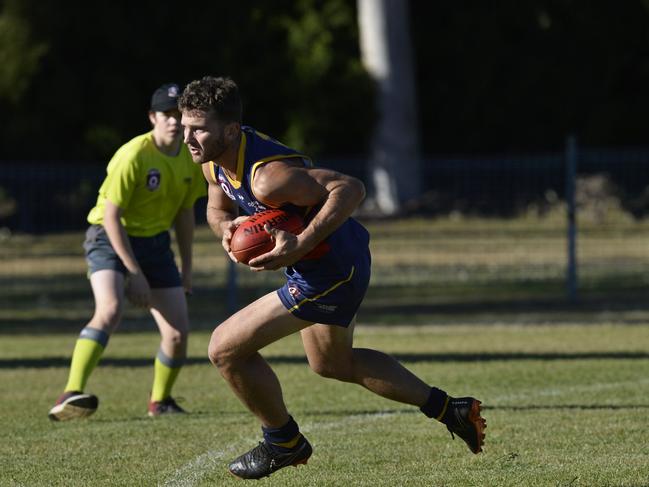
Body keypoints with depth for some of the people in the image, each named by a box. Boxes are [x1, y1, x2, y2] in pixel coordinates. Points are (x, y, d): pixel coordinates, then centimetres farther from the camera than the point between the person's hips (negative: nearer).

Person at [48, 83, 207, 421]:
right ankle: (71, 395, -39)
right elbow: (110, 216, -21)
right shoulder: (133, 156, -21)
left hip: (155, 241, 6)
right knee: (110, 310, -32)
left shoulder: (190, 159, 0)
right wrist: (134, 273, -22)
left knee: (178, 332, -2)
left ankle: (160, 401, 24)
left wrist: (186, 269, 14)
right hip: (109, 239, -6)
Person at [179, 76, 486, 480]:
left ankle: (284, 442, 15)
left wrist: (300, 245, -41)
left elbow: (350, 189, -36)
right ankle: (448, 409, 37)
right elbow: (217, 208, 13)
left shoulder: (267, 177, -34)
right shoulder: (215, 160, -5)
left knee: (226, 348, -7)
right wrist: (227, 228, -11)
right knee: (333, 363, 31)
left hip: (331, 272, -11)